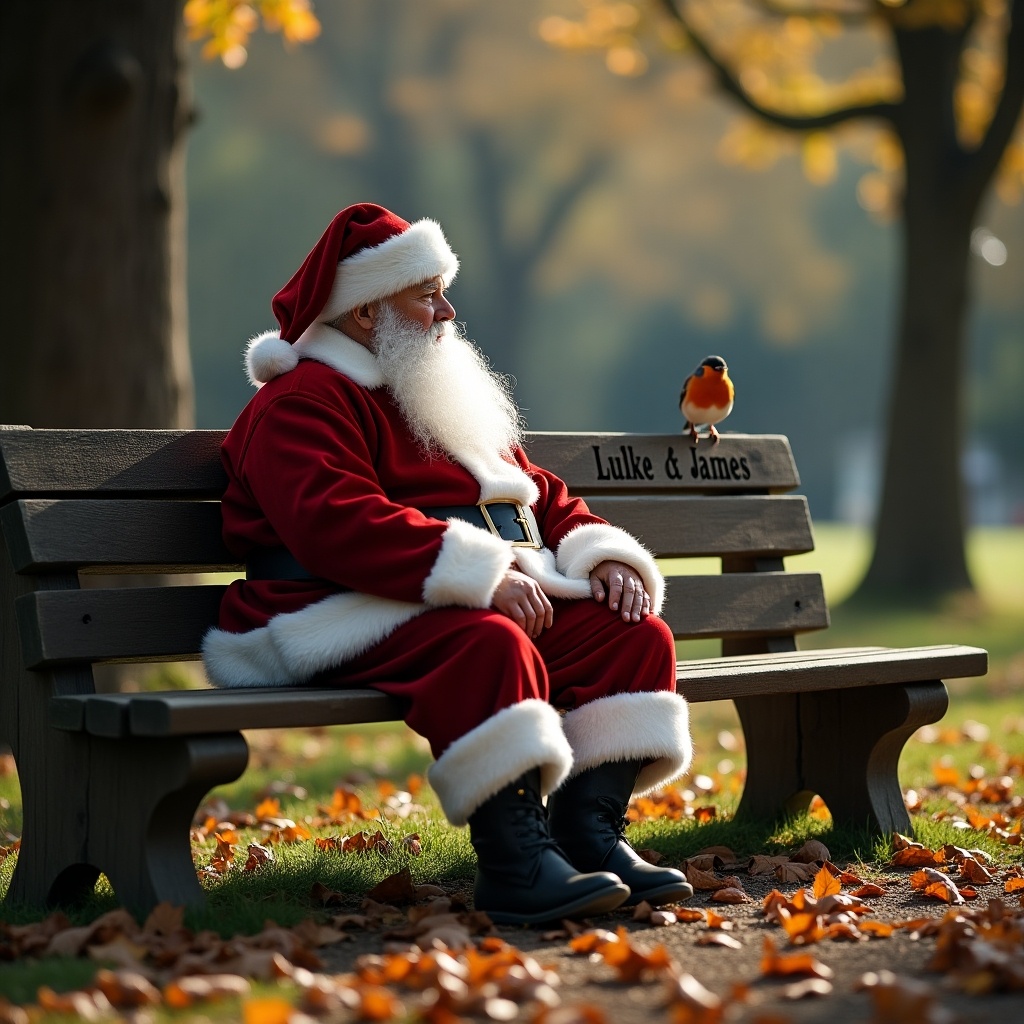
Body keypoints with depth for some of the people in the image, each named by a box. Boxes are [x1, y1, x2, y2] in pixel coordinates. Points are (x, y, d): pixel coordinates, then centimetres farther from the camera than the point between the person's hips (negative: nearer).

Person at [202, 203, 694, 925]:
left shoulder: (450, 401, 26)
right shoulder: (303, 403, -5)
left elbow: (543, 496, 25)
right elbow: (335, 522, -22)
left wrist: (603, 556, 3)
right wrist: (479, 571, -28)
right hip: (361, 623, -9)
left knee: (638, 634, -8)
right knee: (490, 644, -38)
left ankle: (590, 828, -14)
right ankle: (513, 860, -37)